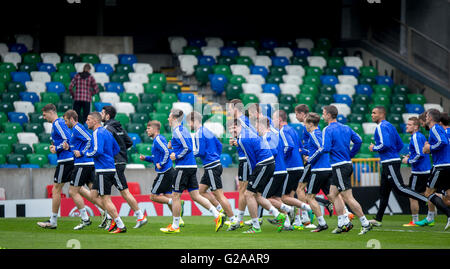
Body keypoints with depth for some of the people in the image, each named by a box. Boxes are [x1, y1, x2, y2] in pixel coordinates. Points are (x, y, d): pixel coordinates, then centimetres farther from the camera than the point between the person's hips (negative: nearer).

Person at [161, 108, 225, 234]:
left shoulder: (177, 131, -12)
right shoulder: (184, 129, 17)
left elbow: (187, 148, -20)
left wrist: (176, 156, -10)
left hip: (183, 167, -9)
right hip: (192, 166, 9)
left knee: (175, 196, 1)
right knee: (195, 195, 8)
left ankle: (175, 226, 7)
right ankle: (217, 215, -2)